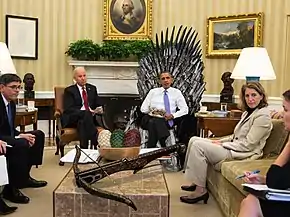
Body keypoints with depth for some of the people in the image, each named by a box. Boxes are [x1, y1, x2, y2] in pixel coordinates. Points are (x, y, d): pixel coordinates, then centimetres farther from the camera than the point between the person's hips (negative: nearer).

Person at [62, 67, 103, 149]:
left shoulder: (92, 88, 21)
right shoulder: (69, 90, 7)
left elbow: (98, 104, 19)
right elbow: (68, 109, -6)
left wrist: (99, 109, -9)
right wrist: (86, 112, -22)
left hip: (90, 117, 2)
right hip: (72, 119, -2)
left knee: (82, 122, -36)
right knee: (86, 114, -36)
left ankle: (84, 148, -43)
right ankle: (96, 144, -43)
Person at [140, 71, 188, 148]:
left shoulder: (176, 92, 13)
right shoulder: (153, 92, 17)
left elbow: (185, 110, 6)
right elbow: (143, 109, 13)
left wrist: (172, 115, -11)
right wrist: (152, 110, -7)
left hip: (167, 120, -1)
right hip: (151, 118, 1)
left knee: (154, 122, -36)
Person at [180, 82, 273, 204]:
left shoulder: (263, 116, -14)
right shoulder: (248, 112, 16)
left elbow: (248, 145, -19)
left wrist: (222, 144, -13)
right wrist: (221, 141, 5)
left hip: (241, 154, -10)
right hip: (234, 147, 10)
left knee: (198, 145, -21)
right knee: (194, 140, 3)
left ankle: (201, 190, -15)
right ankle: (196, 182, 5)